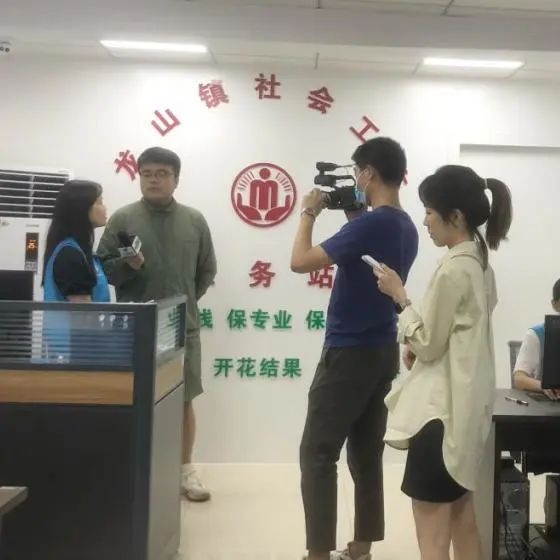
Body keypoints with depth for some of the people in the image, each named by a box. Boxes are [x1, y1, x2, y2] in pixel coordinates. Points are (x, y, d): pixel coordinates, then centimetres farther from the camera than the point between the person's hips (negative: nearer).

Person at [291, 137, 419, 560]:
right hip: (382, 352, 9)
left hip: (349, 353, -9)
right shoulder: (407, 229, 8)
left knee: (318, 455, 0)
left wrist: (309, 213, -4)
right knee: (366, 453, 14)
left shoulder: (371, 223, -19)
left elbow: (301, 261, -18)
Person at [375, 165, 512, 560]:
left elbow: (427, 345, -14)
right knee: (462, 519, 20)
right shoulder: (480, 264, 9)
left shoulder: (453, 270, -20)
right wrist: (416, 346, 6)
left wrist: (399, 295, -6)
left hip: (442, 410, -10)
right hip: (466, 406, 10)